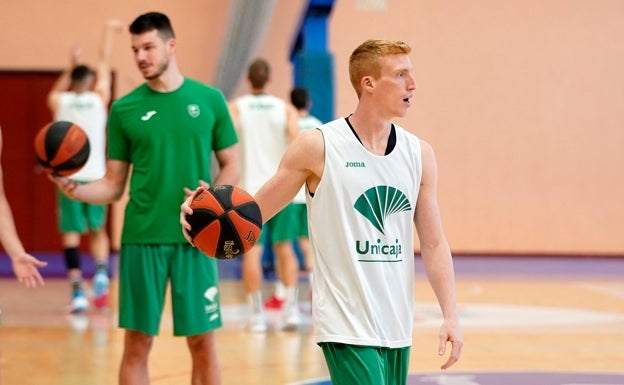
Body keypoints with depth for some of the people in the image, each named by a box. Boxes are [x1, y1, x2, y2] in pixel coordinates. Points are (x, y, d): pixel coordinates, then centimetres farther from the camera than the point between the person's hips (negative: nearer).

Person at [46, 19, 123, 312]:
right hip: (95, 177, 1)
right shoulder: (99, 98, 3)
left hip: (68, 177, -1)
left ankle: (78, 291, -11)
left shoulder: (59, 101, 5)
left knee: (71, 234, -1)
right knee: (97, 230, 17)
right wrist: (108, 32, 28)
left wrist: (71, 67, 39)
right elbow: (104, 64, 17)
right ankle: (101, 273, -5)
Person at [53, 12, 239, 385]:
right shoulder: (124, 109, 4)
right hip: (142, 238, 1)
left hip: (195, 238, 0)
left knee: (203, 343, 3)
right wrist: (75, 188, -13)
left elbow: (231, 166, 9)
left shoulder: (209, 99, 3)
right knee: (137, 344, 2)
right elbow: (113, 185, 6)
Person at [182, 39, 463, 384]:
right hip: (346, 326, -5)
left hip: (397, 327, 5)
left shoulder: (418, 153, 7)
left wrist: (451, 315, 1)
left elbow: (434, 243, 9)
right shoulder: (318, 147, -5)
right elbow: (253, 212, -2)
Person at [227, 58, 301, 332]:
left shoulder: (236, 107, 1)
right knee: (284, 247, 12)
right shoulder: (285, 108, 3)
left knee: (252, 250, 0)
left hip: (251, 189, -1)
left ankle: (256, 314, -2)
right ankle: (291, 307, 3)